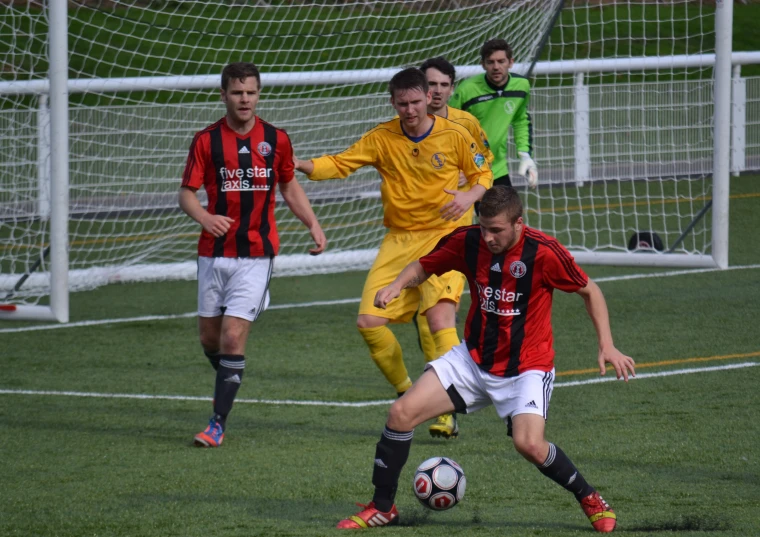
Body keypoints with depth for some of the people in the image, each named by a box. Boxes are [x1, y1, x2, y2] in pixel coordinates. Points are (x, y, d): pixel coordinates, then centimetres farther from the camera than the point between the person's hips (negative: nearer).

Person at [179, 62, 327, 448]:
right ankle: (229, 384, 41)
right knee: (210, 336, 9)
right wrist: (205, 217, -23)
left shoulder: (275, 140, 3)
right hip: (214, 252, 1)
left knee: (233, 335, -11)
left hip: (256, 255, -1)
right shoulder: (206, 141, -1)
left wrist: (313, 225, 6)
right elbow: (186, 193, -2)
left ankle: (218, 423, -8)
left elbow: (289, 187, 17)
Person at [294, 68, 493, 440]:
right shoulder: (382, 138, 1)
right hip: (398, 241, 3)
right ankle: (406, 394, 17)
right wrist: (303, 166, -22)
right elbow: (342, 163, -4)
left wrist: (470, 196, -14)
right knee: (369, 322, -6)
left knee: (440, 316, -23)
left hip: (443, 238, -3)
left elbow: (483, 173, 8)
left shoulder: (454, 135, -3)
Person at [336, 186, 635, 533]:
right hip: (473, 360, 4)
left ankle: (589, 499, 2)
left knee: (529, 444, -27)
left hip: (527, 367, -4)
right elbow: (423, 267, 8)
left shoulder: (543, 252, -20)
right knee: (402, 413, -8)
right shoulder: (467, 241, -10)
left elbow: (589, 291, -6)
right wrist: (398, 284, -14)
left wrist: (607, 346, -12)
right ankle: (382, 508, 9)